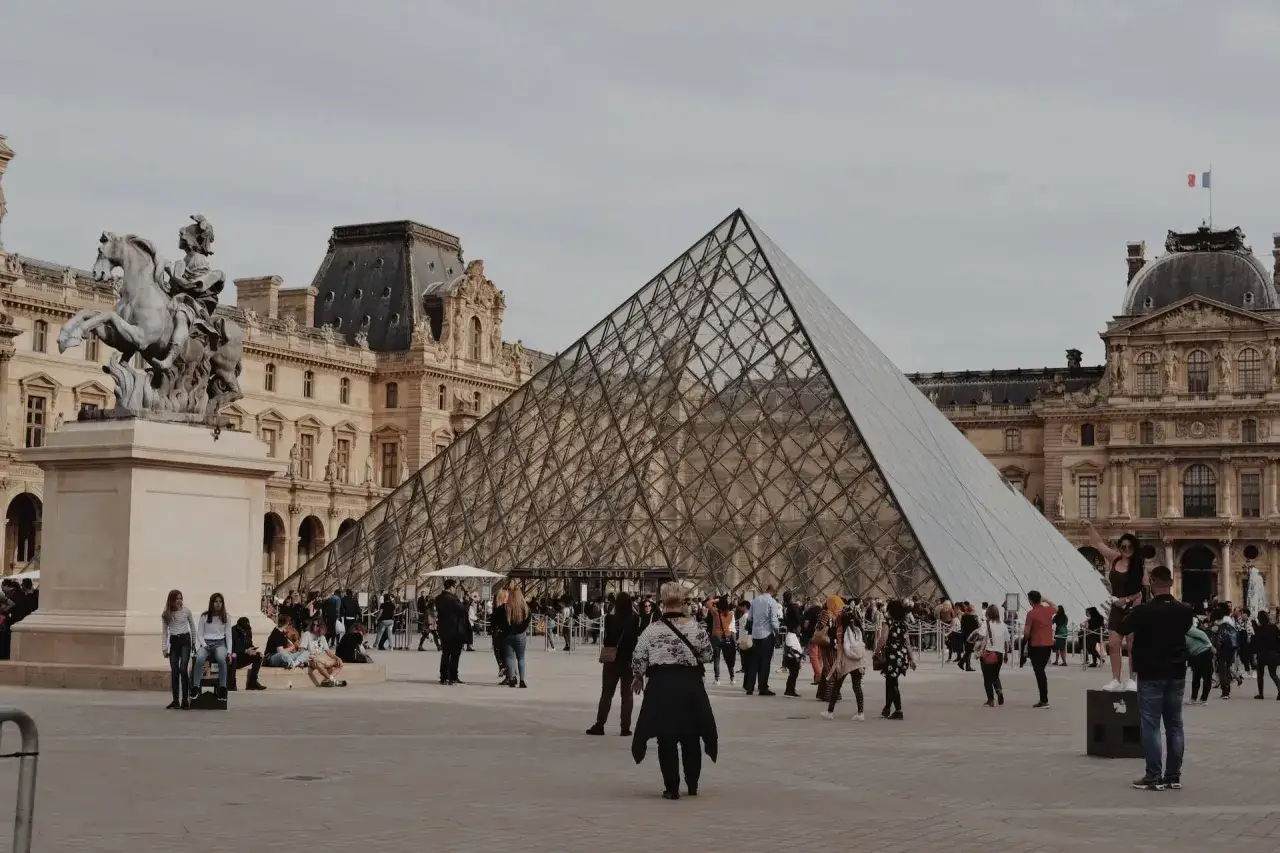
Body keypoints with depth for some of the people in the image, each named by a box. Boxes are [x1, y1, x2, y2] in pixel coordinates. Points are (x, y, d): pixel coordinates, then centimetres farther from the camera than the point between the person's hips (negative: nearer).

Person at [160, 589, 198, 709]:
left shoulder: (186, 611, 0)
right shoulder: (165, 615, 2)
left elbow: (192, 627, 10)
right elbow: (164, 632, 7)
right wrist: (164, 647, 0)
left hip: (185, 640, -2)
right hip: (173, 642, 2)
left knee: (183, 669, -14)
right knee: (174, 671, 0)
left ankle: (185, 700, -9)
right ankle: (176, 701, 5)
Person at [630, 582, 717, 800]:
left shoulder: (652, 630, -9)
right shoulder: (695, 627, -5)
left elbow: (638, 659, -5)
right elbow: (707, 656, 1)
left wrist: (638, 678, 14)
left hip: (661, 686, -2)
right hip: (691, 685, 2)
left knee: (667, 738, 5)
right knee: (691, 737, 15)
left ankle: (672, 788, 5)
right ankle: (692, 785, 25)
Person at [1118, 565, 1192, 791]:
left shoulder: (1142, 611, -15)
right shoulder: (1184, 610, -1)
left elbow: (1122, 630, 0)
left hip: (1150, 674, -4)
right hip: (1177, 673, 4)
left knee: (1151, 725, -1)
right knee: (1174, 724, 9)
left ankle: (1154, 776, -4)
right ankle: (1173, 776, 11)